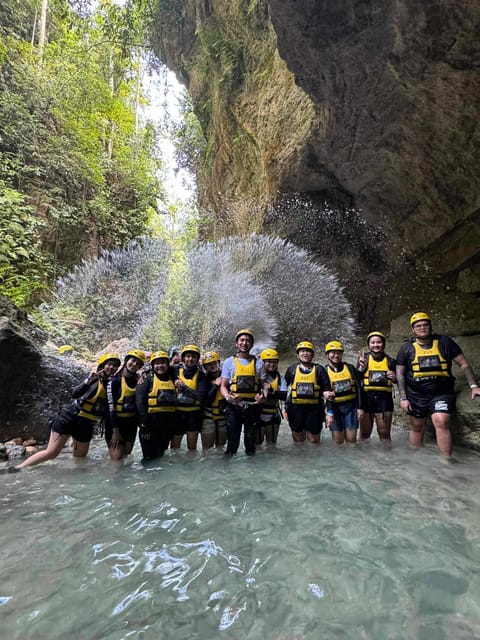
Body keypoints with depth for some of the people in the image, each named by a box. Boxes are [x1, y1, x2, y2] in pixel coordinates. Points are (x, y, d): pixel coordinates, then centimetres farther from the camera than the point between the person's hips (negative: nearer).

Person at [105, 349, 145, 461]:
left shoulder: (138, 380, 3)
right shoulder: (115, 380, -12)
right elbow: (110, 407, -14)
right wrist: (115, 431, -16)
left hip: (132, 423, 5)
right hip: (115, 423, -5)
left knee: (126, 459, 14)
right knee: (116, 459, -7)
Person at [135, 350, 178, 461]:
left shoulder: (172, 378, 8)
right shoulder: (147, 378, -6)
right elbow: (140, 402, -13)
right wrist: (145, 425, -17)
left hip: (169, 424, 5)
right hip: (151, 423, -5)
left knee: (161, 456, 18)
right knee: (149, 458, 1)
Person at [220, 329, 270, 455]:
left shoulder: (258, 362, 8)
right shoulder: (229, 362, 3)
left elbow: (264, 383, 11)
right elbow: (223, 385, 2)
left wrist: (263, 395, -10)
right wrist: (227, 396, -19)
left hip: (253, 406, 2)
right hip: (234, 406, -1)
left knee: (251, 439, 14)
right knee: (232, 439, 5)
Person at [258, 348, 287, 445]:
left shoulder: (280, 377, 1)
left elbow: (284, 396, -11)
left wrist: (273, 391, -26)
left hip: (274, 416, 4)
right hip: (259, 415, -4)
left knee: (272, 443, 19)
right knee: (257, 443, 9)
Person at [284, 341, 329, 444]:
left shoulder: (319, 369, 1)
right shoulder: (292, 369, 3)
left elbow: (326, 390, 1)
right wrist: (286, 408, 5)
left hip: (314, 409, -1)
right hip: (296, 409, 1)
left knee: (314, 441, 7)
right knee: (298, 441, 12)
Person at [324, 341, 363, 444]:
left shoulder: (350, 368, 3)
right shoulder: (325, 371, -2)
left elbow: (358, 388, 4)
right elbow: (324, 392, -6)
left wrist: (359, 407, -1)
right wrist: (329, 413, -13)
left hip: (351, 406, 1)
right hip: (335, 408, -1)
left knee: (351, 439, 2)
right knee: (338, 441, 3)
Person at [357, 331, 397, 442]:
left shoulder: (390, 361, 7)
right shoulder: (364, 358, 1)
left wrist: (394, 378, -3)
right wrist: (362, 367, -27)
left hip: (384, 399, 1)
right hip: (366, 399, -1)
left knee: (384, 434, 7)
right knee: (365, 433, 9)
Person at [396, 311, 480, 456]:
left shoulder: (444, 341, 0)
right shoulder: (407, 348, 1)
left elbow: (464, 364, 3)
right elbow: (400, 374, 2)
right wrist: (403, 398, -4)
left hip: (442, 393, -1)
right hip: (416, 394, 1)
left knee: (441, 422, -22)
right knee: (417, 427, 12)